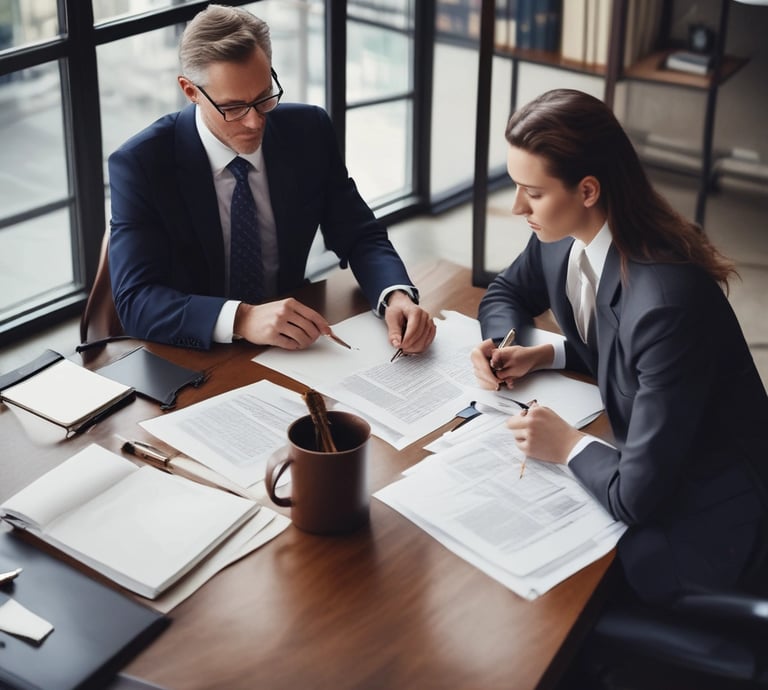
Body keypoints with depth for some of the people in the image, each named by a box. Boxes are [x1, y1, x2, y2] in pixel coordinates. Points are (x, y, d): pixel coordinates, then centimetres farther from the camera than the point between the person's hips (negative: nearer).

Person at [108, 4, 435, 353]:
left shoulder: (308, 133, -4)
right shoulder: (140, 164, -14)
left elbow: (360, 237, 1)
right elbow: (135, 300, -21)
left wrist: (397, 296, -21)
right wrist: (242, 318, -37)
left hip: (289, 350, 3)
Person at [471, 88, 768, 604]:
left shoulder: (666, 302, -34)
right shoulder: (562, 238, -9)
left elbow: (636, 498, -31)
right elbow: (507, 294, 16)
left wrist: (570, 445, -14)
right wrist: (523, 352, -4)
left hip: (708, 516, -8)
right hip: (644, 463, 8)